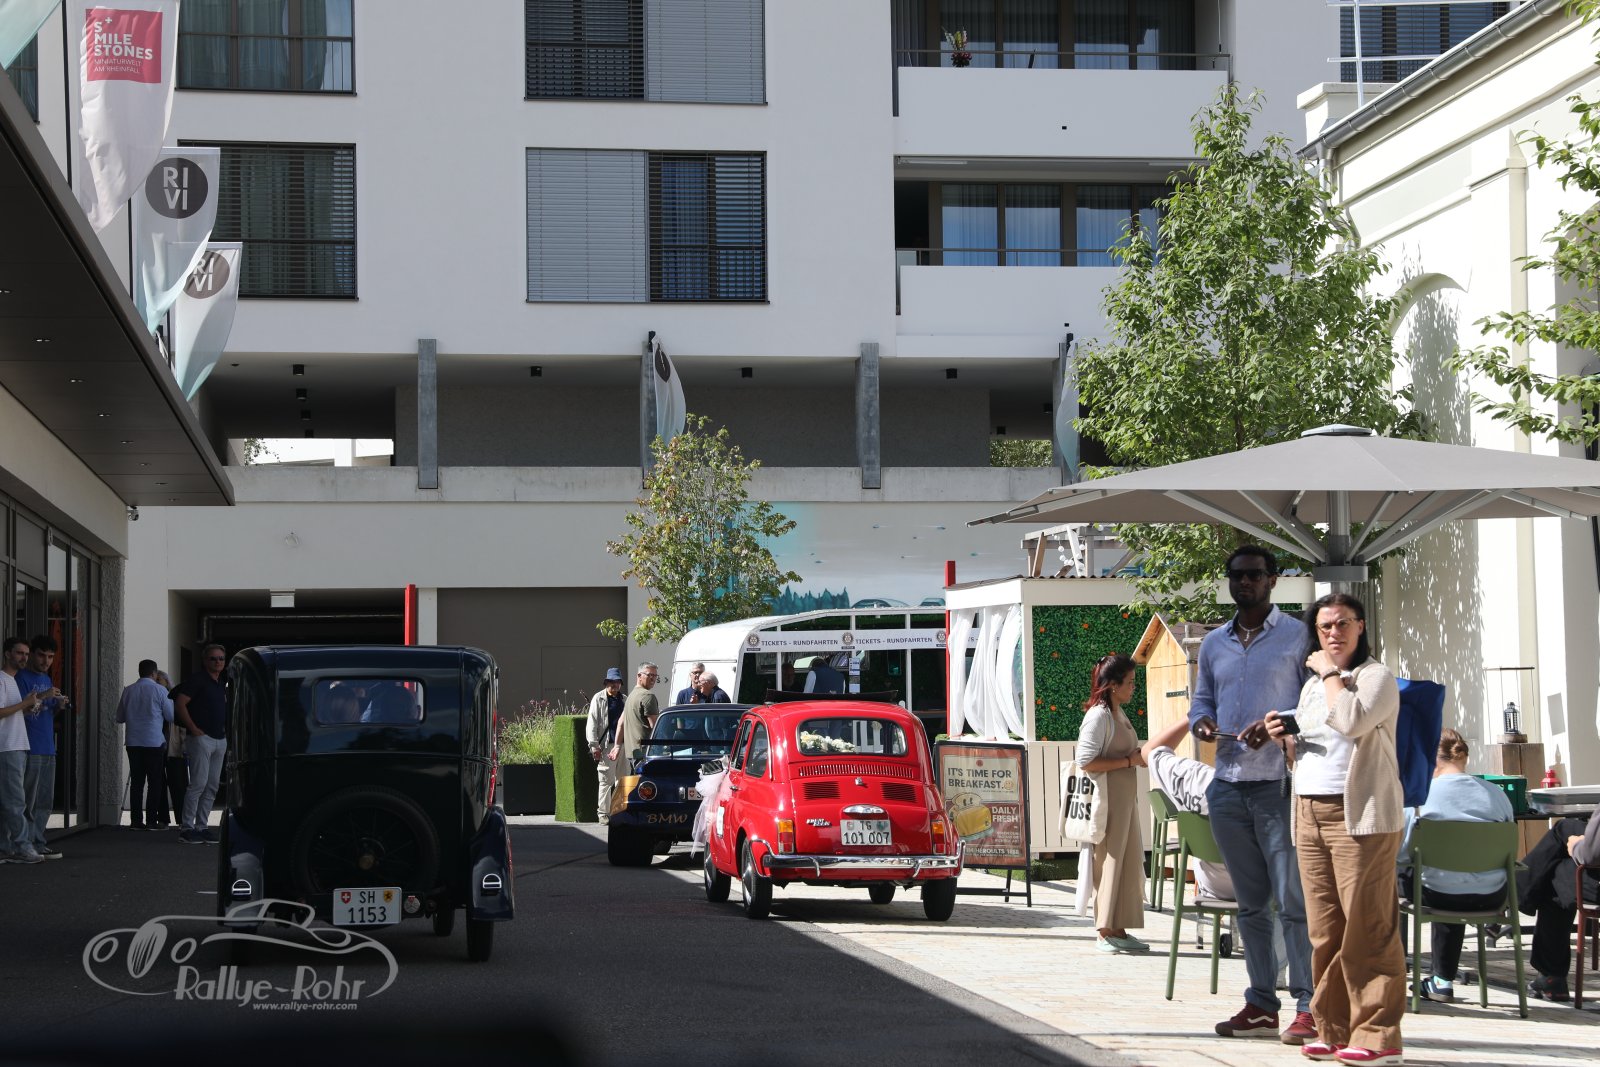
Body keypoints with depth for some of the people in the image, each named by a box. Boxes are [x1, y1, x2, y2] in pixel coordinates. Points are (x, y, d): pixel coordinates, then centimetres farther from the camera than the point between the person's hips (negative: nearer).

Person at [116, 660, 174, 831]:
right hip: (154, 742, -3)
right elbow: (171, 716, -2)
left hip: (133, 742, 3)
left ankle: (136, 819, 6)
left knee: (136, 781, 8)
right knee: (154, 782, 3)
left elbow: (120, 717, 11)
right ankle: (151, 820, -1)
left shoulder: (128, 691, 4)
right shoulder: (159, 690, -7)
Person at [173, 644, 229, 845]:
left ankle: (202, 826, 12)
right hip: (201, 737, -8)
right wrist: (193, 729, -16)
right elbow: (180, 704, -14)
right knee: (198, 784, -12)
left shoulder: (222, 685, 19)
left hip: (220, 740, 8)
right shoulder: (197, 679, -6)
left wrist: (226, 734, 16)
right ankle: (187, 828, -9)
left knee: (212, 787, 7)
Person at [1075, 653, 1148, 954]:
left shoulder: (1120, 714, 15)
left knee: (1128, 863, 9)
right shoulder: (1099, 715, -14)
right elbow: (1086, 761, -21)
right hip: (1108, 801, -9)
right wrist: (1129, 761, -18)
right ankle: (1105, 932, 0)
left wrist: (1139, 757, 7)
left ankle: (1118, 931, 14)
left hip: (1125, 800, 9)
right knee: (1109, 861, -5)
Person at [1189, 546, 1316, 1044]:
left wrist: (1277, 726, -19)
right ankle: (1261, 1005, 15)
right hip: (1228, 785, 6)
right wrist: (1202, 722, -2)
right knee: (1250, 903, 10)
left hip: (1279, 783, -6)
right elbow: (1200, 700, 21)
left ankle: (1307, 1007, -6)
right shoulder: (1213, 644, 16)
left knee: (1293, 899, -8)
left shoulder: (1297, 637, -1)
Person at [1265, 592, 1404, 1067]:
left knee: (1367, 928, -10)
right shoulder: (1312, 685, 21)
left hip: (1359, 814, -8)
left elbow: (1352, 721, -21)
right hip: (1310, 813, 8)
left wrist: (1331, 673, -8)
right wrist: (1282, 735, 12)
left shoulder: (1376, 676, -2)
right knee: (1324, 932, 6)